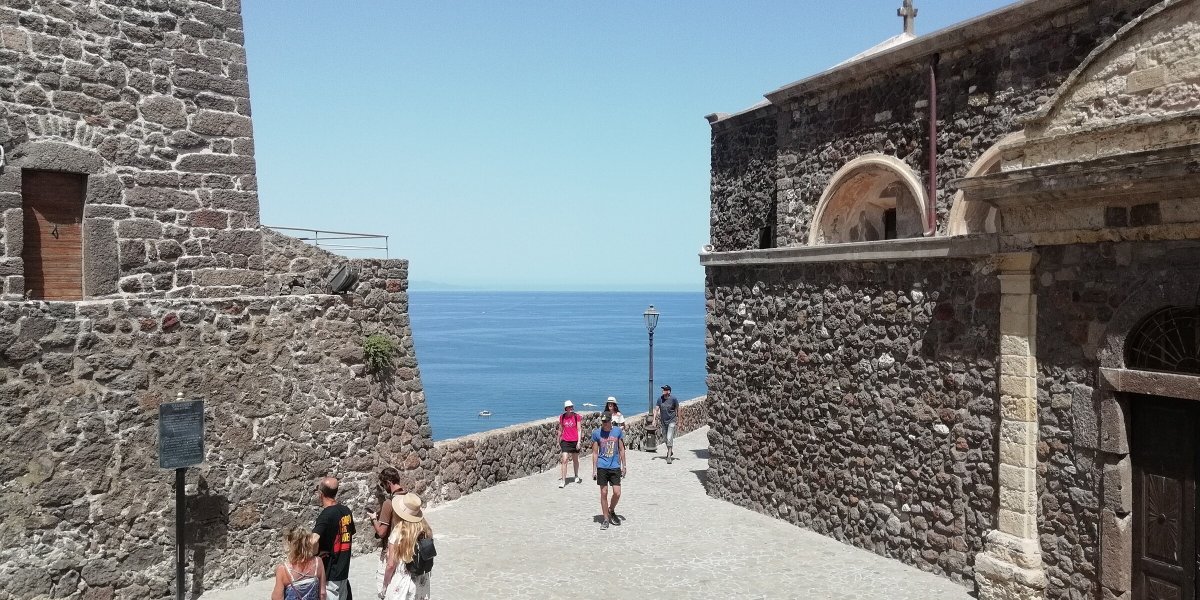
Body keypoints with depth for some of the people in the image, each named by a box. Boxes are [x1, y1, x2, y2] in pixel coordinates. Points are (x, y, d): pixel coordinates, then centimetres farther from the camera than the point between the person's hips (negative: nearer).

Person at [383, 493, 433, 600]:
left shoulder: (398, 533, -22)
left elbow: (391, 565, -16)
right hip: (421, 583, 5)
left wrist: (385, 584, -2)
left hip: (401, 584, -5)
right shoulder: (426, 530, -8)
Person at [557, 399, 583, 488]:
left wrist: (578, 442, -11)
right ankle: (563, 480, -6)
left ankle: (576, 476, 34)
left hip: (574, 441, 0)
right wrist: (558, 442, 14)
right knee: (564, 460, -9)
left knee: (575, 460, 14)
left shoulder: (576, 417, -5)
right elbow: (560, 430, 10)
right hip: (565, 441, 0)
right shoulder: (562, 417, 0)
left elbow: (578, 430, -4)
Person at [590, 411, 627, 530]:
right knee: (604, 493, 3)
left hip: (615, 467, 1)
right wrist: (594, 470, 0)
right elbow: (595, 453, 3)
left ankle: (611, 511, 25)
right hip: (602, 467, -1)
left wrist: (623, 466, 7)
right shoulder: (596, 433, -1)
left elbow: (621, 449, 8)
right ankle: (605, 519, 14)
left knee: (617, 493, -4)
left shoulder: (618, 431, 2)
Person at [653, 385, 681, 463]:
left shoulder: (673, 398, -13)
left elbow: (678, 409, -3)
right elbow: (656, 409, -2)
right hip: (663, 421, 5)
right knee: (665, 438, 16)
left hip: (671, 421, -4)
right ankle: (670, 451, 40)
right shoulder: (660, 398, -4)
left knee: (669, 438, -13)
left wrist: (679, 420, 0)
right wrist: (654, 420, -12)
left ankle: (669, 457, -9)